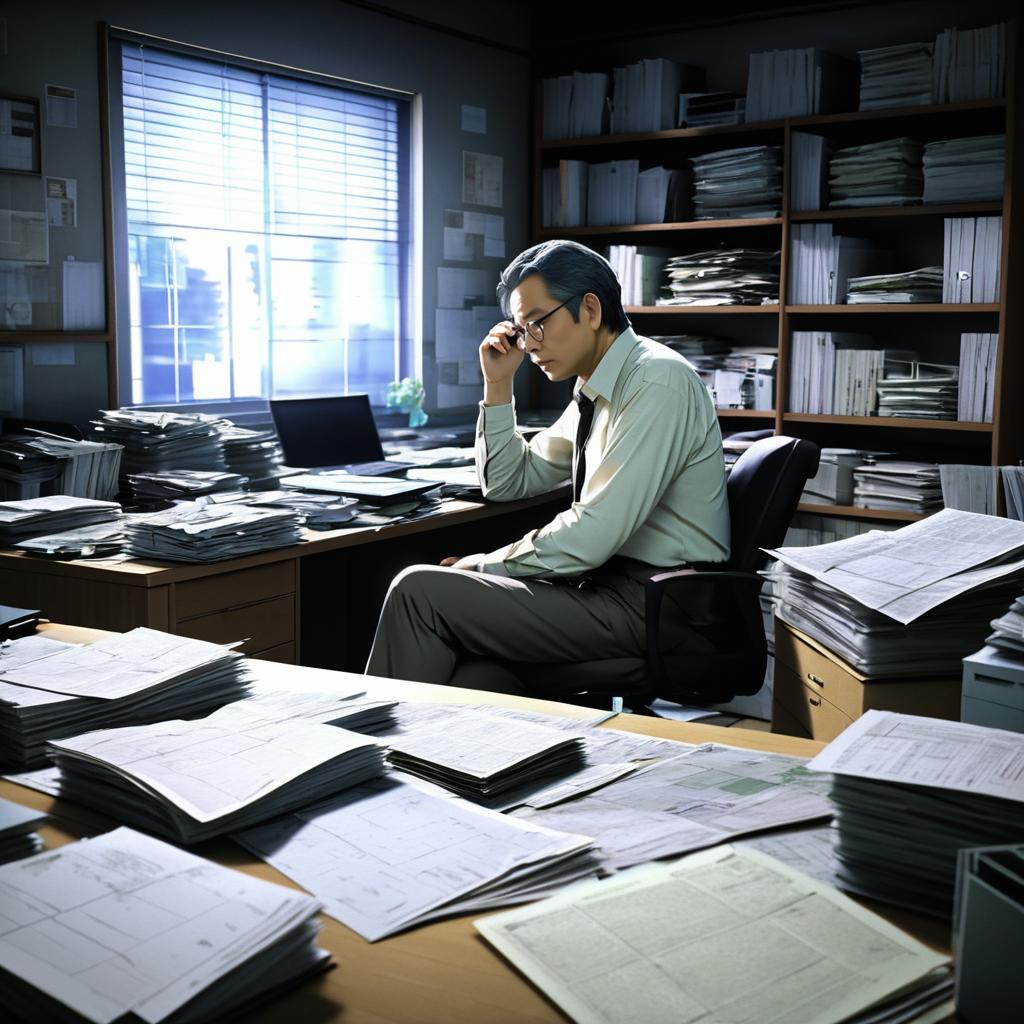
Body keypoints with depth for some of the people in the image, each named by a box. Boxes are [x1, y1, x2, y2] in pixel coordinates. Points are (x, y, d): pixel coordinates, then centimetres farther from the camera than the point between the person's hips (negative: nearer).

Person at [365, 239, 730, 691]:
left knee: (419, 591, -14)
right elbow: (507, 484, 20)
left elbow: (593, 533, -22)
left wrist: (485, 565, -11)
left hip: (651, 603, -9)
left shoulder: (657, 382, -16)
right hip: (608, 576, 9)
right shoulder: (594, 390, 12)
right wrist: (498, 385, 8)